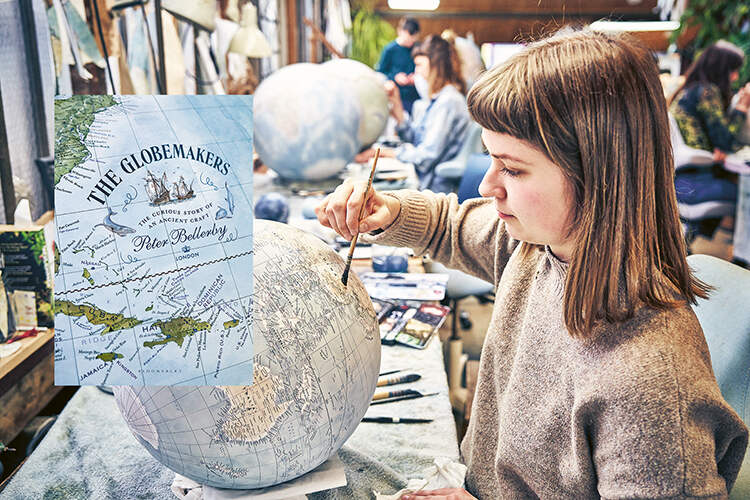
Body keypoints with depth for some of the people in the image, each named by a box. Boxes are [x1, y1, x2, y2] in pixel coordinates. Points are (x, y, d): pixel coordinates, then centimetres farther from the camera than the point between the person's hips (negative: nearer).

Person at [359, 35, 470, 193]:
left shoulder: (448, 101, -16)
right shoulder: (435, 99, 15)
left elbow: (427, 156, -20)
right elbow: (413, 139, 13)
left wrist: (383, 152, -11)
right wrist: (396, 104, 6)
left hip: (433, 186, -9)